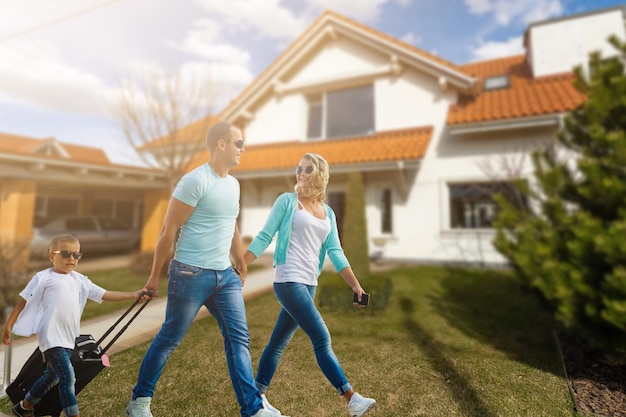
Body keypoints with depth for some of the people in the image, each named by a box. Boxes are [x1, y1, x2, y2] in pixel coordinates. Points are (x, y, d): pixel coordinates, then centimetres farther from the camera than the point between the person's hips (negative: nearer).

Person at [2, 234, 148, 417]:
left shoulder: (80, 280, 9)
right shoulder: (44, 278, -5)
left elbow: (105, 295, 5)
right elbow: (23, 301, 2)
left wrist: (133, 295, -4)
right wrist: (9, 325, 0)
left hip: (68, 339, 6)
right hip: (51, 337, -6)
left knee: (52, 377, 21)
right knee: (68, 376, -11)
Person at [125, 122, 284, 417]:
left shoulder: (233, 184, 10)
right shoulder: (195, 180, -14)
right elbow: (169, 230, -12)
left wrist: (241, 265, 23)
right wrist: (155, 275, -7)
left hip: (225, 275, 7)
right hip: (191, 274, -7)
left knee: (239, 339, 5)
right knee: (169, 339, 11)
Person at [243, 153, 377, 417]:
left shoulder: (328, 213, 11)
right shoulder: (287, 201, -1)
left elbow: (335, 253, 6)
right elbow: (264, 237, -2)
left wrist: (355, 286, -2)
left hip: (309, 284, 5)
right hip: (288, 280, -5)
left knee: (280, 341, 16)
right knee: (322, 339, -8)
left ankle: (258, 395, 33)